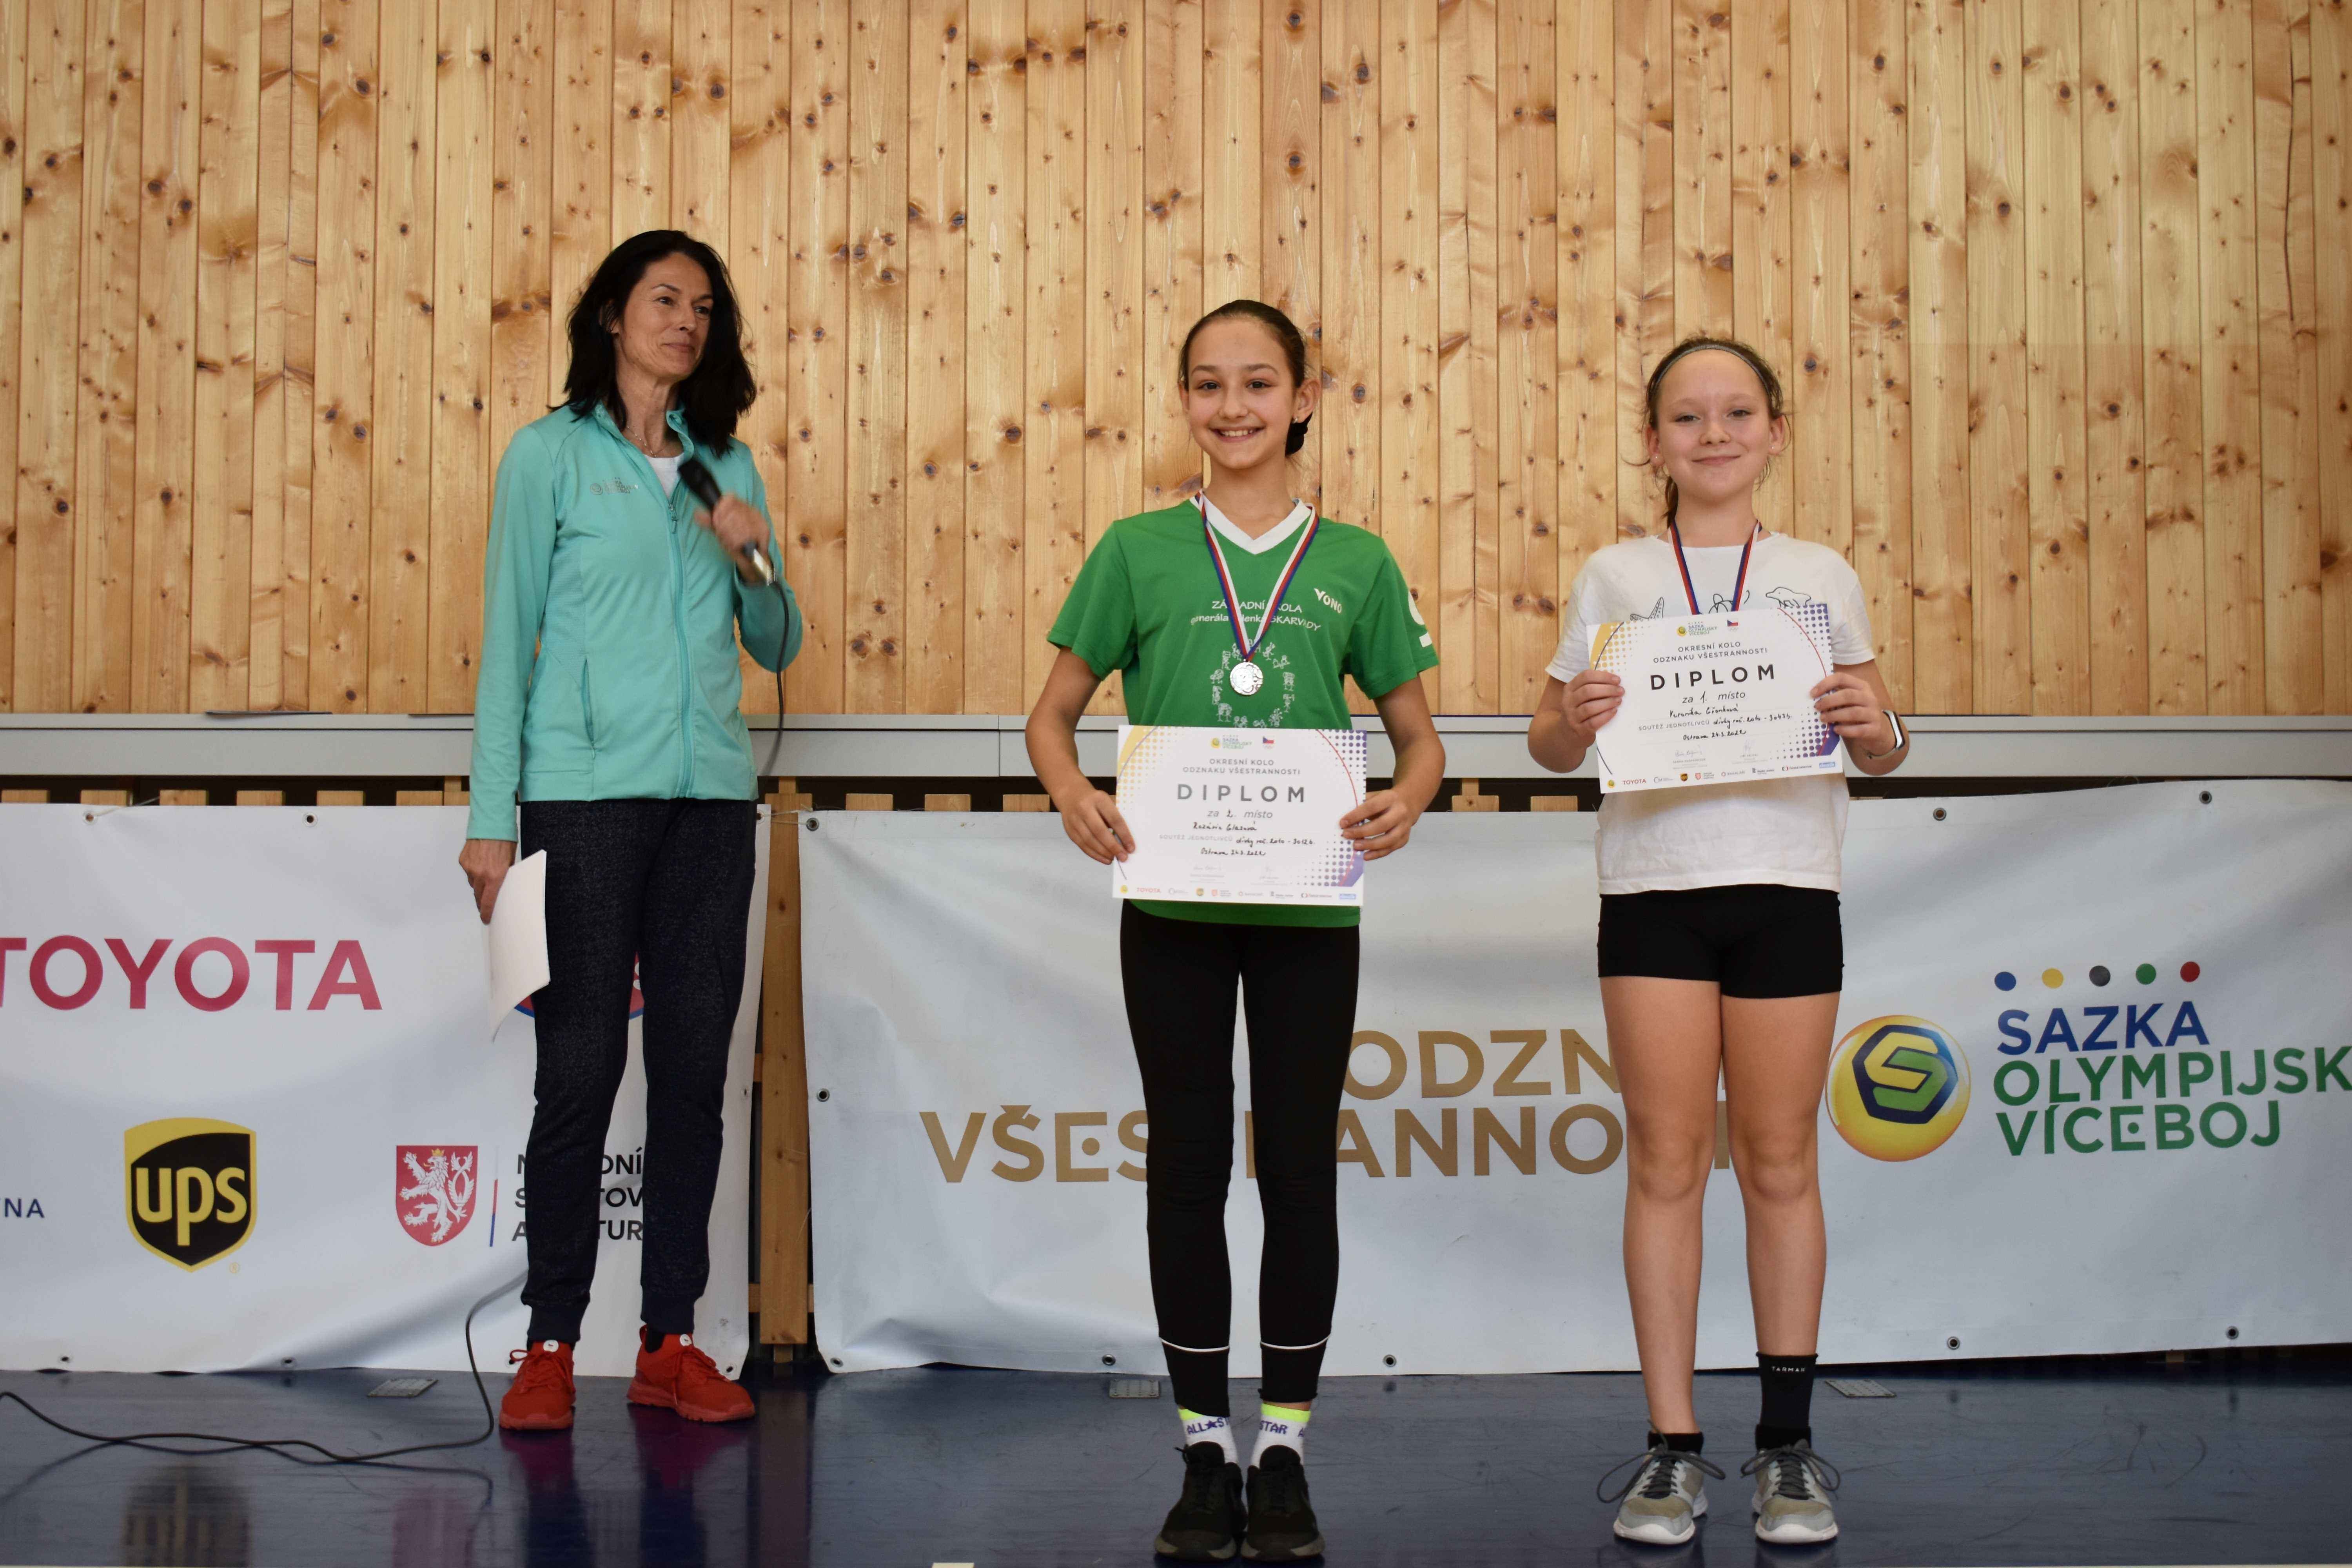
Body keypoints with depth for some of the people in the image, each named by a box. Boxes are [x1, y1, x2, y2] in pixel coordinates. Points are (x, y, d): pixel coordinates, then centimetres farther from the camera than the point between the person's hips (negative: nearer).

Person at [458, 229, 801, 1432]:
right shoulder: (550, 453, 2)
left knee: (695, 1067, 5)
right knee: (580, 1065, -4)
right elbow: (507, 642, 0)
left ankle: (670, 1342, 12)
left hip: (712, 798, 4)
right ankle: (550, 1344, 5)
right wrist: (492, 821, -6)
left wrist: (753, 558, -3)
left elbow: (779, 647, 18)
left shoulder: (726, 464, 14)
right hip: (586, 792, -4)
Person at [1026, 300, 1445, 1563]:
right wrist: (1072, 790, -14)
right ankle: (1205, 1452, 16)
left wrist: (1407, 799, -12)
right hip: (1172, 902, 0)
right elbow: (1053, 711, 7)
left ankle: (1284, 1452, 16)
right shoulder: (1139, 550, 5)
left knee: (1299, 1169, 4)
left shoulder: (1355, 562, 6)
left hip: (1309, 903, 0)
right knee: (1187, 1167, 5)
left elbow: (1417, 732, 11)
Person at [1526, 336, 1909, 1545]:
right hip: (1653, 888, 0)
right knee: (1666, 1163, 0)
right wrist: (1573, 722, -12)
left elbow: (1879, 749, 12)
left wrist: (1876, 729, -11)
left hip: (1787, 889, 0)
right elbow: (1549, 744, 10)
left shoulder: (1821, 576, 11)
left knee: (1778, 1164, 3)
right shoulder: (1614, 577, 9)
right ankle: (1672, 1453, 6)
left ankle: (1787, 1448, 12)